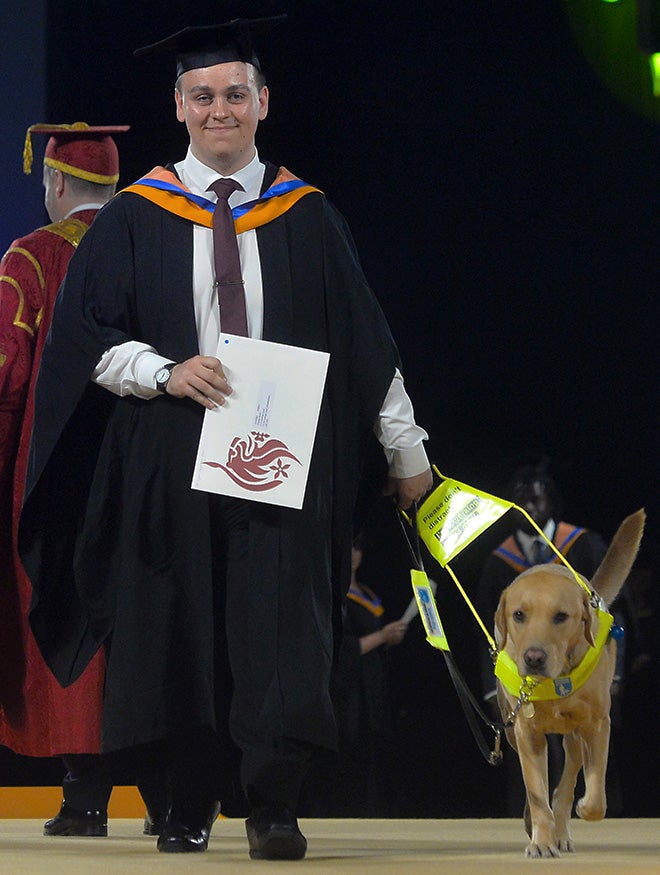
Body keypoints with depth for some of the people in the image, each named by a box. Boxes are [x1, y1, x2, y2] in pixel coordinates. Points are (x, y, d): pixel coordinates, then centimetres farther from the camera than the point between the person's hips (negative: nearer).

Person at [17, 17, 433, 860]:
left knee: (281, 627, -9)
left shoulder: (306, 217, 7)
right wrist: (164, 374, -14)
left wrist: (406, 452, 8)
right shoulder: (135, 219, 5)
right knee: (180, 632, 3)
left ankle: (273, 808, -9)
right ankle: (189, 807, 14)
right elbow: (83, 336, 3)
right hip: (170, 462, 1)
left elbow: (365, 342, 8)